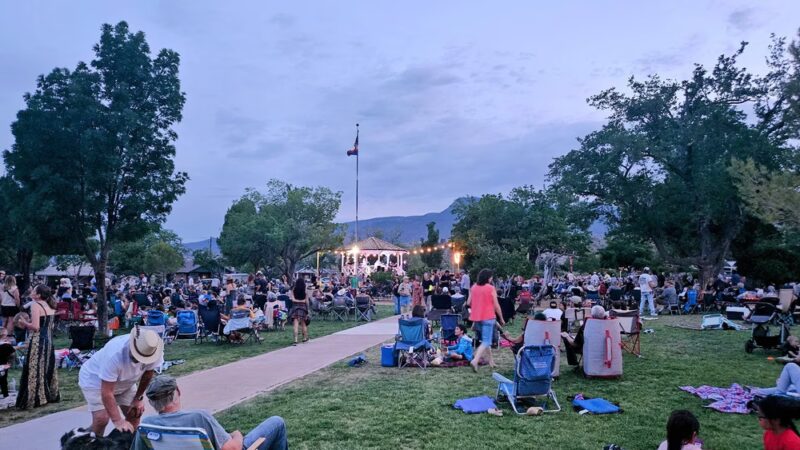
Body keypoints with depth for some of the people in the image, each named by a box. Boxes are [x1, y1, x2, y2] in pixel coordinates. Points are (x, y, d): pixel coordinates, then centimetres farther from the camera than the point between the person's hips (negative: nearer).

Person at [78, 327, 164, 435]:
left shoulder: (154, 351, -28)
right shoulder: (114, 354, -42)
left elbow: (148, 374, -8)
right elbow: (107, 393, -37)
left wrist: (138, 398, -3)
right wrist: (117, 421, -38)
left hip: (124, 382, 5)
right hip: (94, 379, -5)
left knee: (135, 413, -3)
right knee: (102, 418, -19)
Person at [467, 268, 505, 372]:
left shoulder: (474, 287, 4)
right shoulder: (491, 288, -9)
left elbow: (468, 303, 5)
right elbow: (496, 305, -8)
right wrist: (501, 318, 3)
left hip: (476, 317, 6)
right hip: (488, 317, -6)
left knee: (485, 339, 20)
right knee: (486, 341, -4)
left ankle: (491, 361, 26)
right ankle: (475, 361, -20)